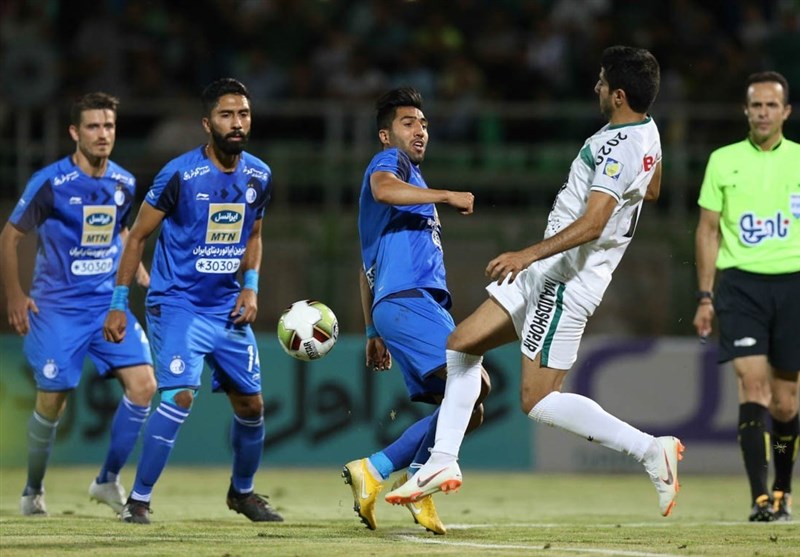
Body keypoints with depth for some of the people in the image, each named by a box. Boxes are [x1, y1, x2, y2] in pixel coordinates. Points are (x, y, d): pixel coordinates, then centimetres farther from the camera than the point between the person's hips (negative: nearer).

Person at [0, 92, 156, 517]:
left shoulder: (124, 184, 3)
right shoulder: (50, 183, -12)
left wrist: (139, 271, 9)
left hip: (110, 302, 4)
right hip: (58, 307, -4)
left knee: (143, 385, -12)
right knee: (52, 402, -2)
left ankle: (108, 480, 3)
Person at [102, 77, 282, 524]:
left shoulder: (259, 176, 2)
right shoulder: (180, 174, -14)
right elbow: (138, 236, -6)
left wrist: (251, 285, 3)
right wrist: (119, 304, -7)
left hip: (228, 308, 6)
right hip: (177, 304, -6)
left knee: (251, 404, 10)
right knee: (181, 396, -22)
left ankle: (243, 491, 34)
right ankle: (139, 499, -13)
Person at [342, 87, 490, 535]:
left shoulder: (411, 182, 31)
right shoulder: (390, 161, 4)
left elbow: (368, 268, 34)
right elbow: (382, 188, -24)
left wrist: (373, 333, 33)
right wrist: (446, 195, -25)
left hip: (426, 304, 10)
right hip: (408, 299, -10)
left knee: (465, 408, 6)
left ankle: (373, 471, 5)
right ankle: (420, 480, -19)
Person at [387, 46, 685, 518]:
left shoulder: (617, 147, -22)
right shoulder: (648, 133, 8)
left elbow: (592, 223, -31)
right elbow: (652, 191, 28)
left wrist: (529, 254, -34)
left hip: (567, 279, -11)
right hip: (549, 272, 11)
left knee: (539, 402, -11)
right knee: (462, 344, 12)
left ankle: (651, 449, -11)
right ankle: (444, 461, 11)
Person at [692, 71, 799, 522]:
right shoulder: (723, 161, 7)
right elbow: (709, 230, 10)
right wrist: (705, 296, 5)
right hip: (740, 282, -1)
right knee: (753, 384, -14)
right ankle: (761, 497, -17)